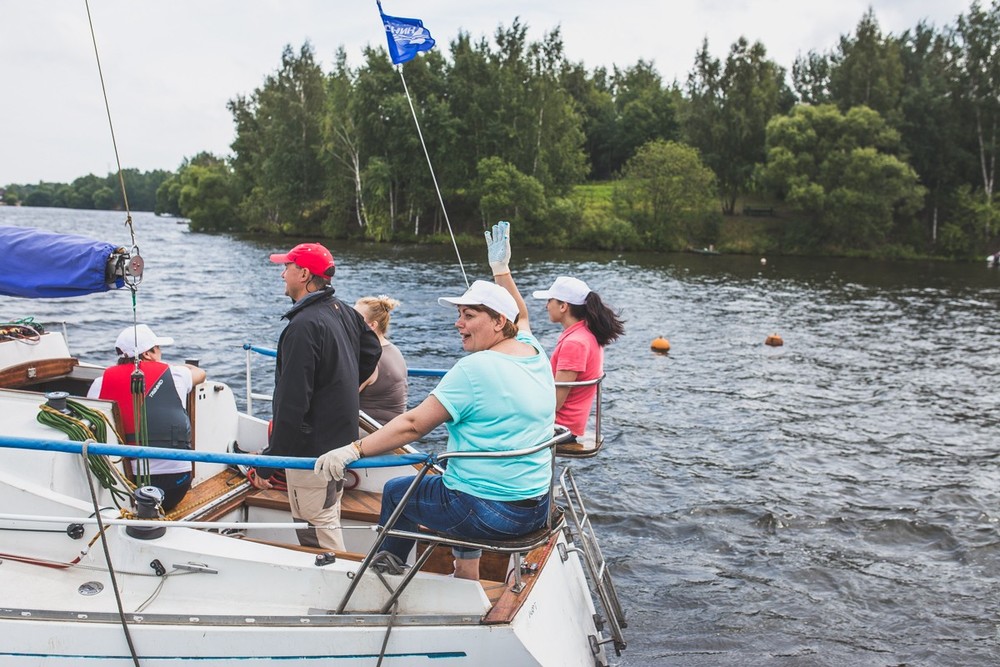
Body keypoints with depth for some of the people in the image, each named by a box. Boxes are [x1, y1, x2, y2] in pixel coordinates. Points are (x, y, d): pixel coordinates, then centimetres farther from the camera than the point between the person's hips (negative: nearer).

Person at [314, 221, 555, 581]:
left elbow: (414, 424, -22)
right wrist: (501, 269, 33)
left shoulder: (474, 368, -18)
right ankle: (467, 571, 39)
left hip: (487, 514, -8)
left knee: (395, 491, 16)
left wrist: (352, 451, -21)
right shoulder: (535, 353, 3)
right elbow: (520, 317, 26)